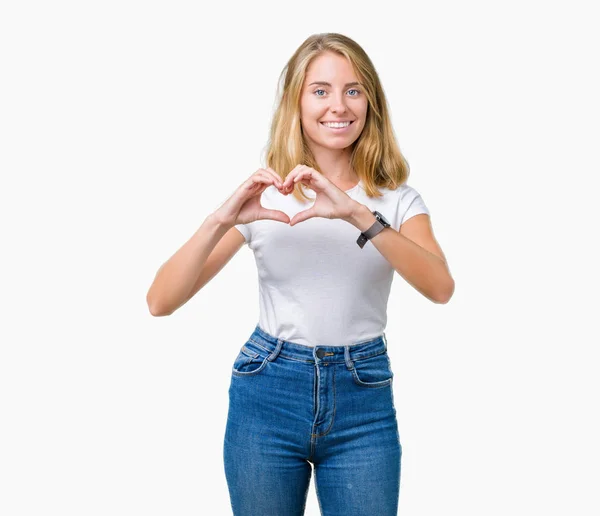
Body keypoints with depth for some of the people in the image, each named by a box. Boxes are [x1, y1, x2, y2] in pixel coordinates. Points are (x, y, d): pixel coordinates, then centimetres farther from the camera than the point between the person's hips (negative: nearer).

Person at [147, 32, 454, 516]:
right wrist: (221, 220, -23)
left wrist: (357, 214, -31)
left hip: (363, 402, 0)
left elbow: (440, 287, -20)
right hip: (267, 395, 0)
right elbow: (161, 302, -8)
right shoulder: (262, 195, -1)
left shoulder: (396, 199, 0)